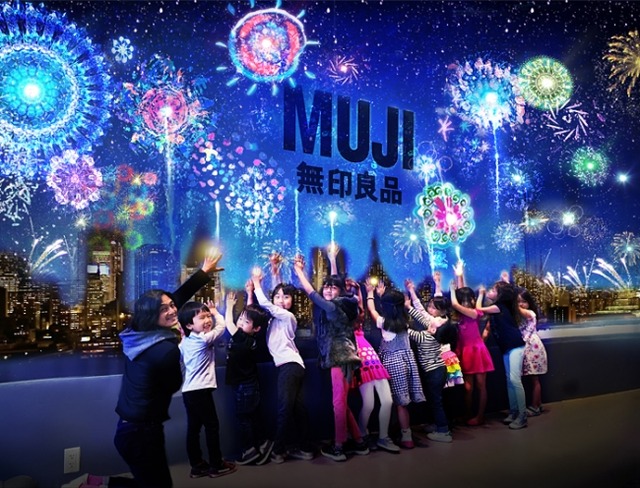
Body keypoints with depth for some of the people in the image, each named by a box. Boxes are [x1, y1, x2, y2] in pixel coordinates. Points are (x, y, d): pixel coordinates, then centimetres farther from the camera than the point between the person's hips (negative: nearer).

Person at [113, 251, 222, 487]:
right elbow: (173, 385, -7)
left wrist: (203, 272, 14)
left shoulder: (137, 333, -1)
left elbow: (176, 297, 6)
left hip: (129, 427, 9)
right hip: (142, 432, -9)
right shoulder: (166, 349, -25)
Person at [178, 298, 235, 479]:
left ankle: (197, 466, 20)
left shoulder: (185, 340, 10)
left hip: (189, 390, 8)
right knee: (212, 426, 3)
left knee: (193, 428, 12)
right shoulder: (204, 339, -15)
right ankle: (216, 465, 12)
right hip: (201, 391, -8)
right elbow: (221, 326, -6)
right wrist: (216, 311, 14)